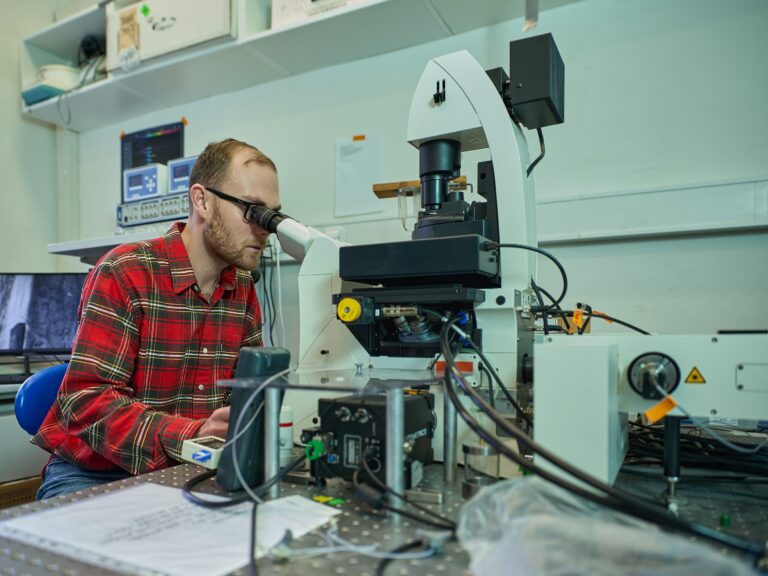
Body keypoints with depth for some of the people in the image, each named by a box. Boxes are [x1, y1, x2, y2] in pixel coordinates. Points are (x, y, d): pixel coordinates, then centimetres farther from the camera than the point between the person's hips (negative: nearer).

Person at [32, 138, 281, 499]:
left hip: (188, 472, 5)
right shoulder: (123, 273, -15)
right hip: (93, 473, -4)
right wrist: (191, 436, -35)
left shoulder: (243, 287, 4)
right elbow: (86, 399, -21)